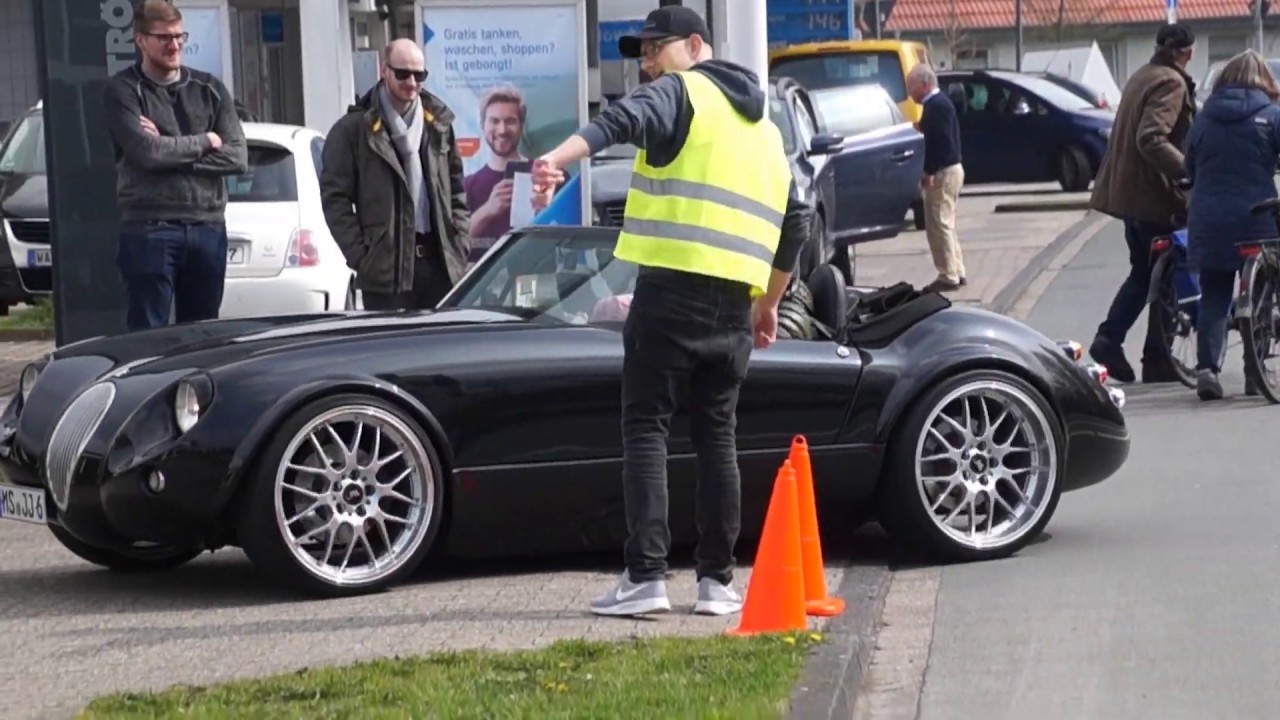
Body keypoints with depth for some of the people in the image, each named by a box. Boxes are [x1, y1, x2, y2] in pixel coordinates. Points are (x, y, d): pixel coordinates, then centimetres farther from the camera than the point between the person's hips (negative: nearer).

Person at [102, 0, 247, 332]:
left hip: (208, 227, 4)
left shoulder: (210, 89, 11)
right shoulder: (123, 91, -1)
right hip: (149, 230, -4)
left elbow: (237, 157, 1)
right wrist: (205, 142, -2)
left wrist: (172, 151, -9)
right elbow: (147, 152, -16)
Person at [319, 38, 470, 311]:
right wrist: (360, 257, -9)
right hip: (387, 266, -5)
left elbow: (456, 191, 20)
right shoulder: (353, 130, -1)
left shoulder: (439, 125, 15)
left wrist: (459, 246, 8)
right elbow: (335, 199, -3)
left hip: (439, 261, 5)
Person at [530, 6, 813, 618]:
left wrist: (559, 158, -39)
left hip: (672, 288, -7)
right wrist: (768, 304, 35)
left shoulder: (681, 93, 1)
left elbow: (622, 120, -22)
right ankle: (717, 580, 10)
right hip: (734, 304, 7)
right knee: (717, 435, 12)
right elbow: (794, 222, 28)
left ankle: (645, 577, -12)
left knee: (645, 428, -4)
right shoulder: (763, 126, 24)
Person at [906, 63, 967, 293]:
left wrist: (929, 171, -22)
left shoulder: (936, 106, -16)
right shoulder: (938, 103, 15)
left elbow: (942, 142, -23)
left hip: (943, 173, -11)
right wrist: (930, 170, 15)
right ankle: (957, 273, 19)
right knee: (945, 225, 15)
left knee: (938, 225, -7)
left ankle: (948, 276, -5)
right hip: (949, 170, 11)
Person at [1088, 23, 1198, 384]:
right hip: (1154, 194, -9)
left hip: (1128, 189, 9)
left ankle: (1109, 338, 6)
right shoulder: (1171, 83, -16)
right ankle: (1157, 360, 4)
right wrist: (1188, 170, -32)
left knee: (1143, 272, 18)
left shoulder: (1141, 77, 14)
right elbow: (1152, 139, -27)